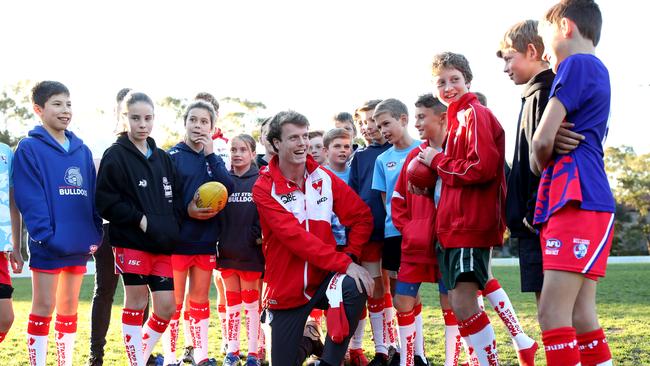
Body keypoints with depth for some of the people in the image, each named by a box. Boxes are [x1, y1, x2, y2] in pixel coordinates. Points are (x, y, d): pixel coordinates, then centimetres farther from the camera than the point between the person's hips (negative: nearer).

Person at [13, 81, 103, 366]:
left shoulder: (82, 150, 13)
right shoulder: (29, 149, -5)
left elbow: (93, 195, 13)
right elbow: (29, 198, -13)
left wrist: (96, 234, 4)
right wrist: (44, 235, -21)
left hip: (80, 244, 6)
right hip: (48, 245, -5)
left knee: (69, 307, 12)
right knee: (44, 306, -2)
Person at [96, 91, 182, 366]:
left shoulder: (162, 158, 14)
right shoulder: (115, 156, -3)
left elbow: (175, 197, 17)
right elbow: (106, 202, -9)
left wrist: (172, 226, 0)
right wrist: (140, 219, -15)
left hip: (162, 244, 5)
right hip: (131, 241, -5)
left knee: (166, 307, 2)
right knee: (136, 302, -1)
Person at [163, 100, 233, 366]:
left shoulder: (214, 159, 10)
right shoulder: (172, 156, -3)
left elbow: (228, 189, -8)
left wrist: (210, 154, -11)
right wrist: (186, 210, -21)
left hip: (206, 240, 4)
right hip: (177, 239, -4)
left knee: (199, 300, 12)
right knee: (174, 301, 3)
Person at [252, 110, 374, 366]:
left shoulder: (324, 178, -1)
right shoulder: (264, 189, -12)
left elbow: (362, 217, 3)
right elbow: (295, 236, -22)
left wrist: (351, 254, -13)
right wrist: (344, 263, -26)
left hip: (323, 277, 2)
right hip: (286, 288, -1)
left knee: (354, 287, -32)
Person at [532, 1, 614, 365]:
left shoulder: (576, 64, -5)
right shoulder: (598, 72, 24)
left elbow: (543, 139, -11)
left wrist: (543, 168, 8)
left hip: (577, 202, -10)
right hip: (585, 203, 10)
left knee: (553, 313, -13)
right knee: (580, 315, 7)